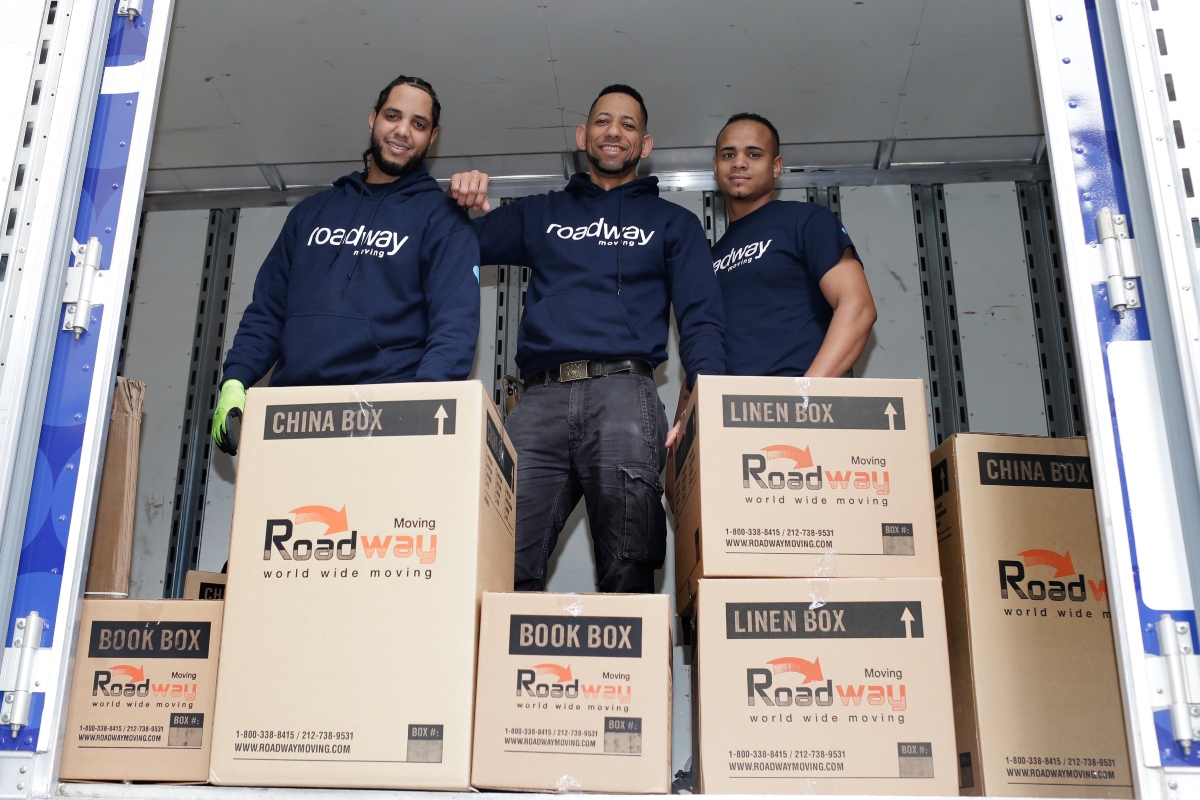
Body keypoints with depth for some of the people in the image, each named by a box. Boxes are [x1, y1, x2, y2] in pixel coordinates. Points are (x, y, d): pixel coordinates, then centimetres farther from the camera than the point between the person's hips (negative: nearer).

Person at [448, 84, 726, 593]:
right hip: (542, 397, 2)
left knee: (627, 569, -12)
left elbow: (700, 320, 12)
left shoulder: (673, 223, 23)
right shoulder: (540, 215, 27)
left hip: (623, 387, -1)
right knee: (505, 561, -12)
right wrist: (461, 204, 4)